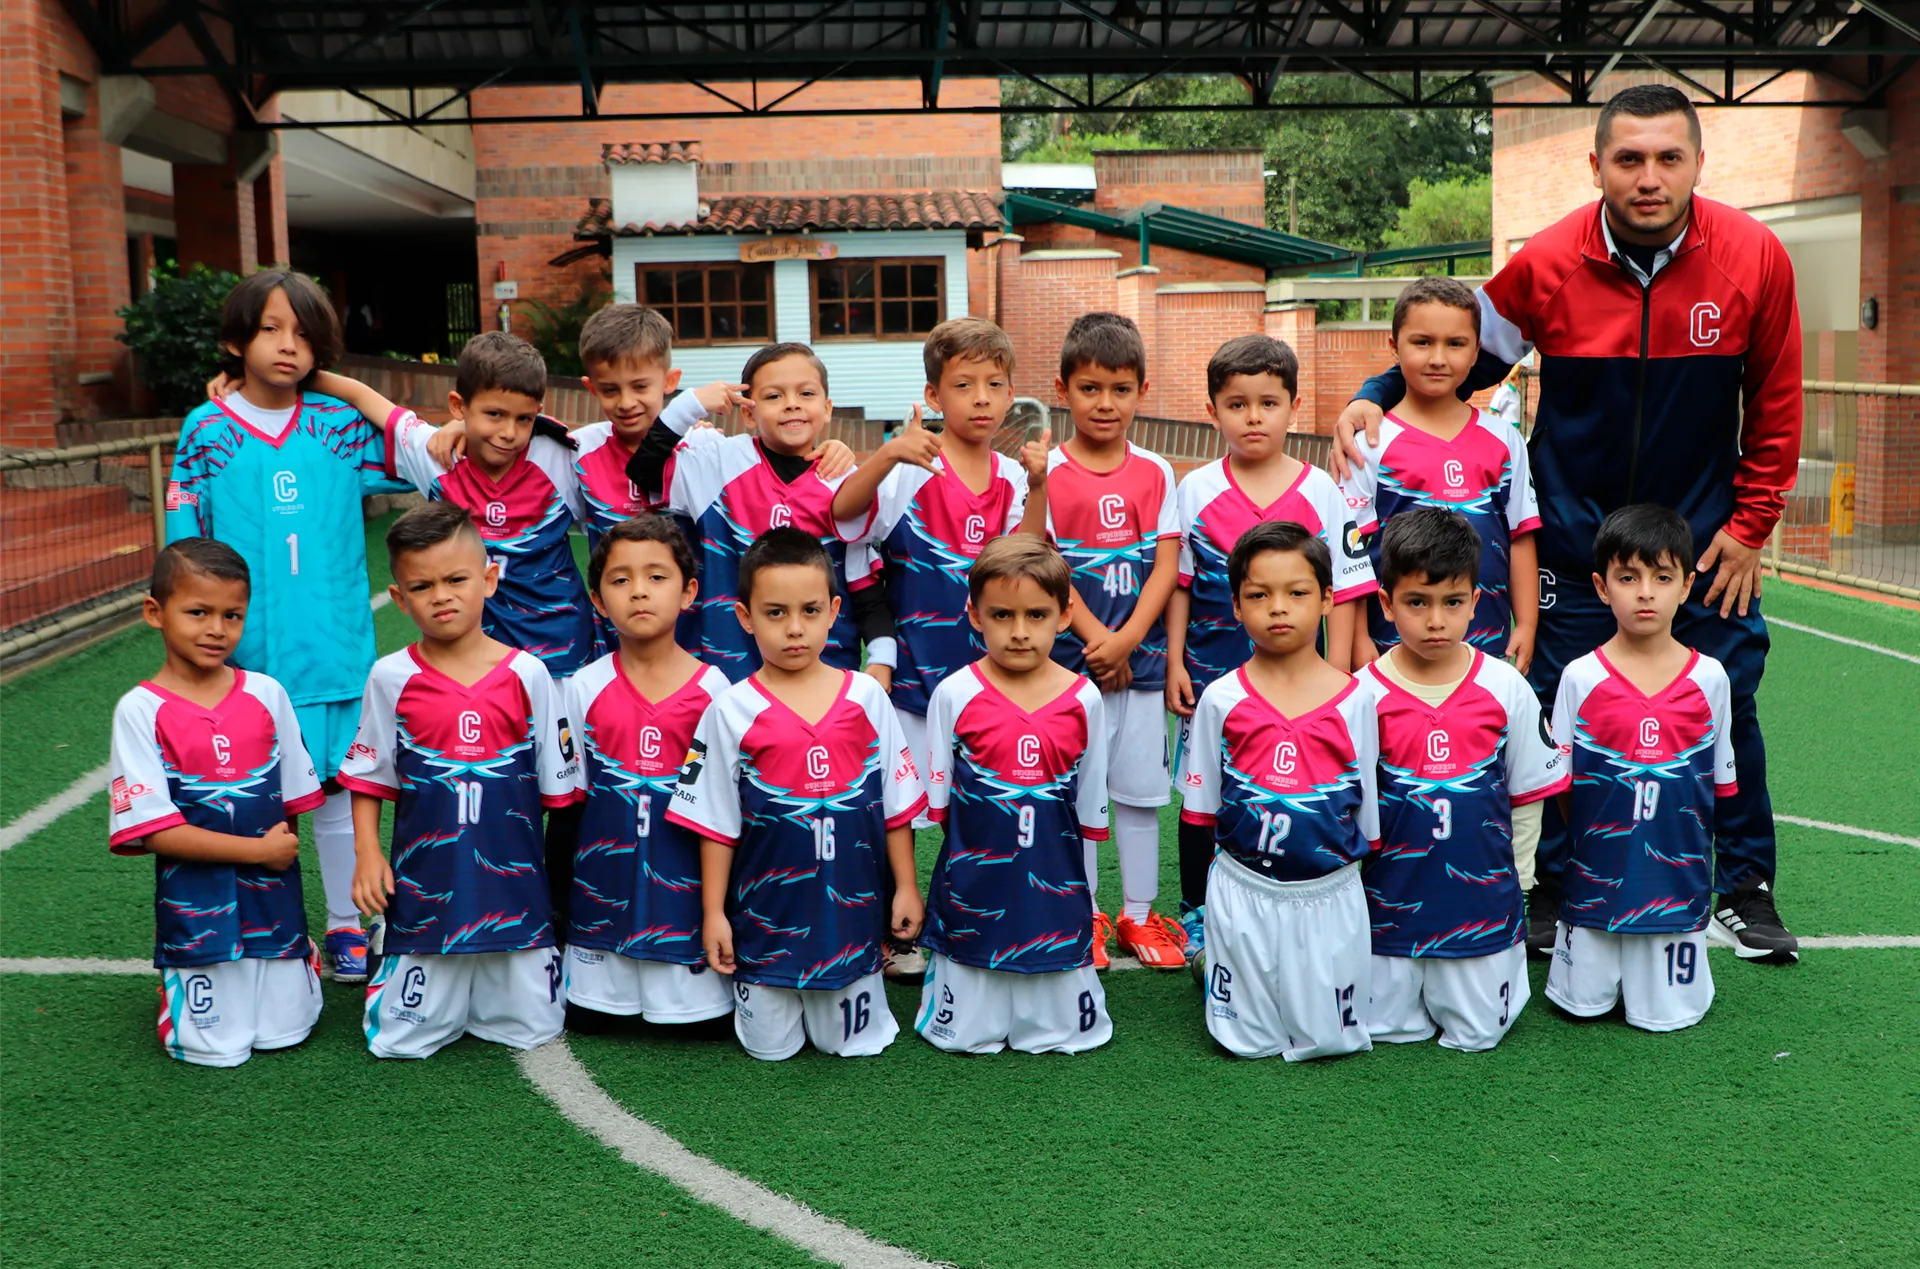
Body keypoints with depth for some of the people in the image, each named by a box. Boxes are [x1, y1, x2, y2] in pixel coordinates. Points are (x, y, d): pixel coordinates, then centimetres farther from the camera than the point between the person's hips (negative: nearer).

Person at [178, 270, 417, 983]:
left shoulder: (340, 424, 4)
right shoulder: (208, 430, 1)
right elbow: (185, 541, 4)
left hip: (333, 647, 1)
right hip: (246, 649, -1)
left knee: (337, 785, 8)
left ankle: (346, 927, 21)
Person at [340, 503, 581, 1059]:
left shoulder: (527, 673, -2)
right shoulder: (391, 677, -2)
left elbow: (558, 783, 3)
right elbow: (368, 778, 6)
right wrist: (367, 852, -5)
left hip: (515, 884, 0)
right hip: (425, 889, 0)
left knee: (530, 1029, 4)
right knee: (398, 1039, 3)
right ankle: (386, 955, 32)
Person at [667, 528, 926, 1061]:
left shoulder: (866, 698, -3)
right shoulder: (732, 712, -7)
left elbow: (896, 803, 4)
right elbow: (715, 823, -2)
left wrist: (906, 886, 5)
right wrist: (713, 912, -2)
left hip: (851, 909, 1)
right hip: (767, 913, -1)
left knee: (852, 1041, 7)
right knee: (771, 1047, 8)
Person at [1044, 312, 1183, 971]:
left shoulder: (1155, 472, 3)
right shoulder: (1047, 472, -3)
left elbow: (1165, 565, -2)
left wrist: (1124, 641, -13)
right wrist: (1094, 638, -14)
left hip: (1140, 657, 2)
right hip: (1069, 655, -2)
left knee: (1140, 790, 8)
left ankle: (1139, 914, 20)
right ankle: (1084, 916, 18)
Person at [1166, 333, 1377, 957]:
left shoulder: (1322, 493, -1)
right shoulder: (1196, 490, 1)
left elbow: (1344, 591, 0)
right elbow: (1177, 583, 5)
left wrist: (1338, 677, -4)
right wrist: (1175, 663, 0)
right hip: (1210, 674, 1)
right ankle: (1199, 917, 26)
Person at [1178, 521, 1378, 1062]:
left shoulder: (1354, 699, -3)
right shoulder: (1221, 699, -4)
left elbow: (1366, 803, 5)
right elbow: (1202, 804, 4)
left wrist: (1352, 852, 7)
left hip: (1331, 893, 0)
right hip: (1244, 891, 0)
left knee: (1328, 1038, 6)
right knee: (1248, 1040, 8)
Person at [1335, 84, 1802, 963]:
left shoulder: (1754, 257, -12)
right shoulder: (1548, 264, -13)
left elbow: (1774, 404, -1)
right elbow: (1464, 351, 2)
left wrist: (1750, 525, -1)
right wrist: (1377, 397, -14)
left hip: (1702, 527, 1)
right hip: (1575, 532, 0)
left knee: (1727, 706, 7)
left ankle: (1745, 891, 24)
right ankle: (1555, 885, 21)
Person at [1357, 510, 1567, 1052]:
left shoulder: (1506, 688, -5)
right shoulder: (1364, 694, -10)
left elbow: (1528, 796, 5)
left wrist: (1516, 878, 5)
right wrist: (1354, 885, 2)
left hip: (1482, 900, 1)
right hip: (1390, 900, 0)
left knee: (1475, 1033, 7)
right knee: (1389, 1028, 6)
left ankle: (1510, 964, 35)